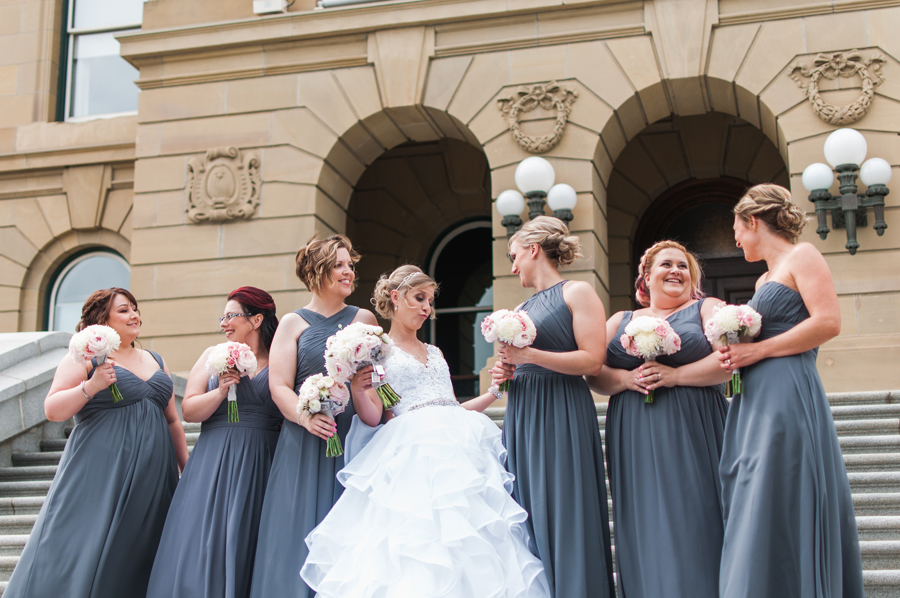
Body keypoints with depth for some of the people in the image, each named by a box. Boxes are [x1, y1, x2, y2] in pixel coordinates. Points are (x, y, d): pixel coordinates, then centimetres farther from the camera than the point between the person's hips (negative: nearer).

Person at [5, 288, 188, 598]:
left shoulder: (155, 361, 17)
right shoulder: (84, 357, 0)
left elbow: (173, 421, 21)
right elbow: (52, 410, -7)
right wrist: (90, 386, -20)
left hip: (152, 479, 5)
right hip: (99, 475, -5)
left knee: (138, 557, 4)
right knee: (82, 556, -9)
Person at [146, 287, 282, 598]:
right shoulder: (214, 356, 10)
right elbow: (188, 410, 2)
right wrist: (221, 391, -12)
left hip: (262, 468, -1)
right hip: (214, 464, 1)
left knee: (245, 548, -1)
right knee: (205, 545, -3)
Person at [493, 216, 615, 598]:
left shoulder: (577, 293, -2)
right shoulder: (521, 309, 19)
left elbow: (592, 361, -12)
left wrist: (528, 355, -16)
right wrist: (506, 373, 6)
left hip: (562, 417, -7)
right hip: (521, 420, 7)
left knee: (563, 516, -8)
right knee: (527, 519, 4)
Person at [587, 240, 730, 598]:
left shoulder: (707, 309, 10)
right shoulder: (620, 321, 19)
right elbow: (593, 373, 11)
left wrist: (675, 375, -14)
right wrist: (625, 379, -8)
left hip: (692, 437, -3)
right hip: (636, 445, 3)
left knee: (690, 526, -8)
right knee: (645, 532, 1)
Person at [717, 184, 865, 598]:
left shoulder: (801, 256, -2)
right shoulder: (764, 280, 22)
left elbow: (828, 322, -15)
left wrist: (757, 350, -13)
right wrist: (736, 354, 5)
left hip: (789, 398, -9)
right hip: (757, 403, 9)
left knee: (781, 512, -10)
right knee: (754, 516, 5)